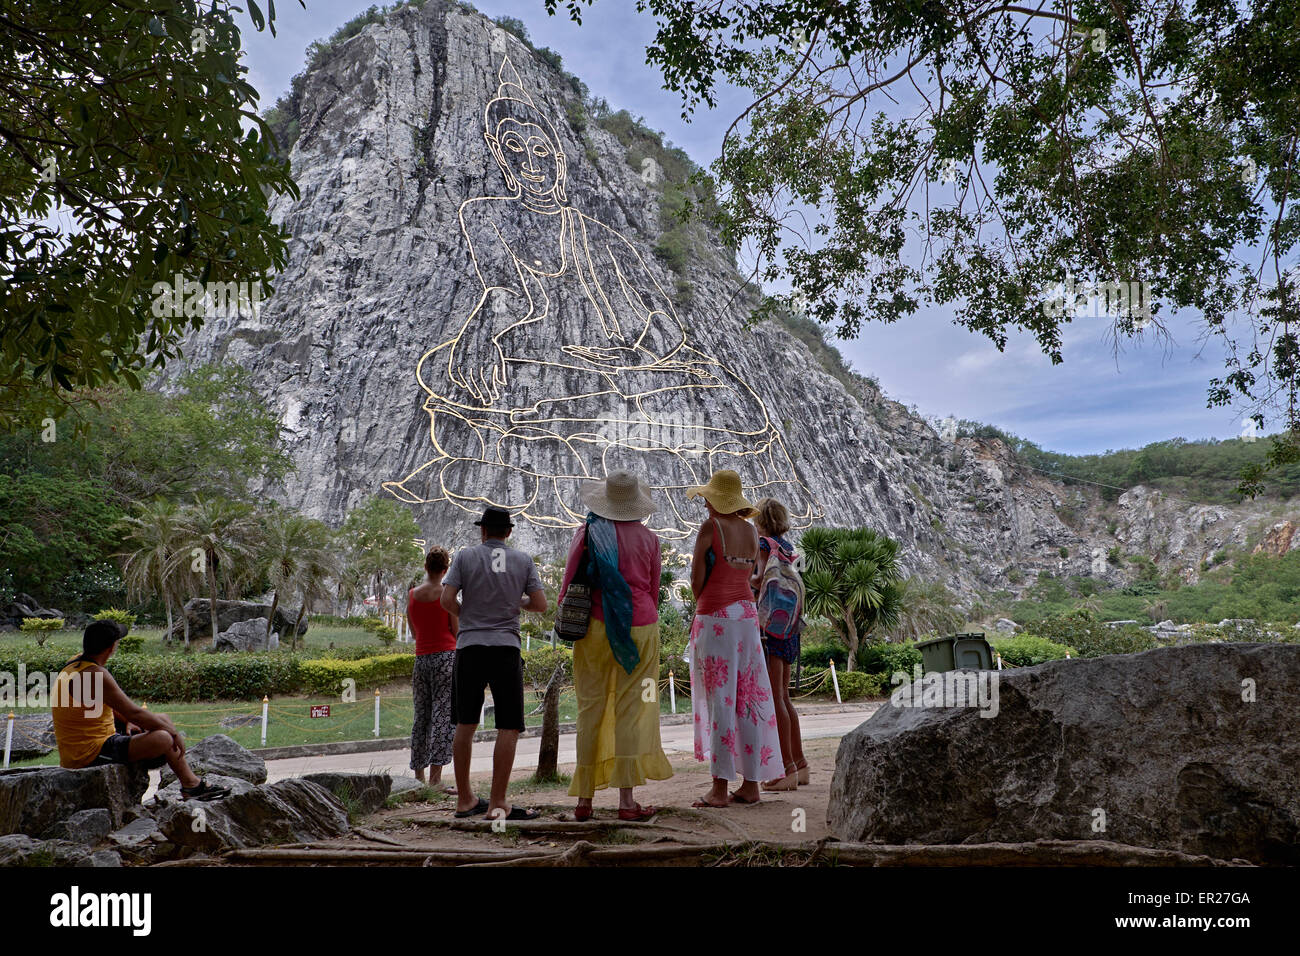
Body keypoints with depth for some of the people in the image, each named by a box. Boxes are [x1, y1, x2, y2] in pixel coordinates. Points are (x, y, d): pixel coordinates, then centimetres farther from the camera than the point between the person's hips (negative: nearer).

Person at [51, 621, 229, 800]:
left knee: (163, 719, 14)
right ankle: (192, 786, -1)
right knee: (163, 738, -23)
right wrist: (173, 732, -12)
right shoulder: (94, 675, -25)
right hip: (90, 757, -11)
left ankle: (190, 778, 15)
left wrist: (127, 721, 9)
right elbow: (134, 712, -23)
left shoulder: (77, 663, 6)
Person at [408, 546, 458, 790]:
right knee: (443, 715, -5)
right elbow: (456, 632, -4)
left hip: (421, 658, 5)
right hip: (446, 656, -5)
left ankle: (419, 776, 19)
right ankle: (435, 777, -9)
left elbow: (414, 632, 15)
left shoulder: (412, 595, 7)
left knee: (421, 717, 12)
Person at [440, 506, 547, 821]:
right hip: (506, 646, -2)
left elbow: (446, 600, -3)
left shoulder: (465, 556, 5)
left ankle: (465, 799, 20)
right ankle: (497, 803, -4)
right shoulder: (523, 560, 7)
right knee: (509, 728, 0)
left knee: (465, 725, 13)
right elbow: (540, 604, 3)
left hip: (470, 645, 2)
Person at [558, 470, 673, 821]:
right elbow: (653, 591, 9)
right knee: (631, 711, 2)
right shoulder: (648, 538, 3)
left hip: (596, 628, 1)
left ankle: (584, 799, 11)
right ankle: (627, 799, 0)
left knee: (591, 710, 7)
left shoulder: (588, 533, 2)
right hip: (640, 629, 0)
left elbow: (568, 585, 2)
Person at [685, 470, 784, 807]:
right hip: (746, 615, 7)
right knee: (748, 700, 8)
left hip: (715, 618, -6)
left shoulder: (709, 528, -9)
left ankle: (720, 788, -2)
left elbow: (697, 579, -7)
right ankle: (751, 784, 13)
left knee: (719, 701, -4)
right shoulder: (750, 530, 9)